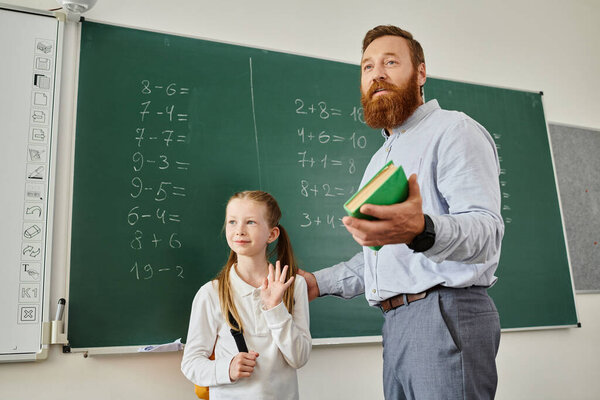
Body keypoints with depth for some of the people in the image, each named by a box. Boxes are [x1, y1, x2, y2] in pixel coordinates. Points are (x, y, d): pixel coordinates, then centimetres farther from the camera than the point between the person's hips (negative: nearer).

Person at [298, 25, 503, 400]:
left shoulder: (453, 130, -5)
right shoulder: (380, 160, 23)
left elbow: (487, 229, -19)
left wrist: (422, 231, -39)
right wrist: (319, 282, 17)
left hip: (446, 313, -8)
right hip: (396, 324, 8)